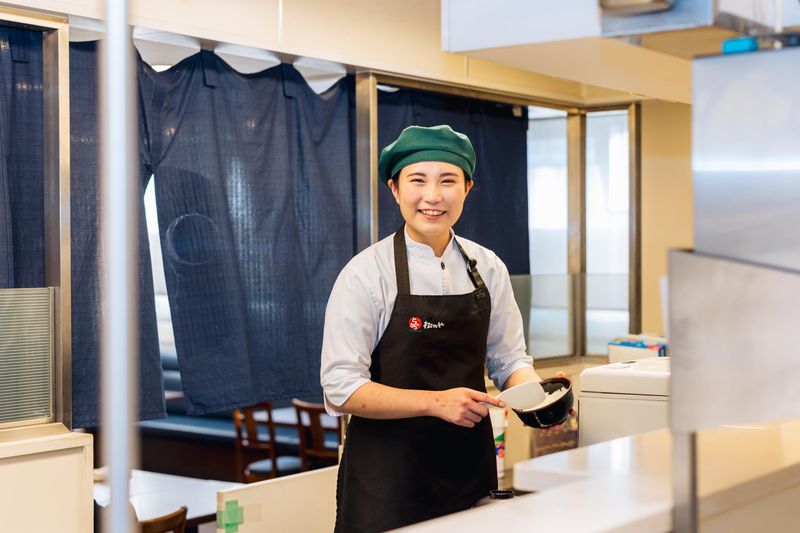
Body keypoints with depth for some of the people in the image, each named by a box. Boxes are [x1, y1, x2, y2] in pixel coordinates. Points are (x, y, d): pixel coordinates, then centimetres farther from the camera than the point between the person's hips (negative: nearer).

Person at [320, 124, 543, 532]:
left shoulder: (488, 269, 3)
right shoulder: (366, 273, -10)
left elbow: (509, 360, 10)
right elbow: (340, 388, -14)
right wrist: (436, 402, -24)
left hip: (470, 466, 4)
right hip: (388, 476, -4)